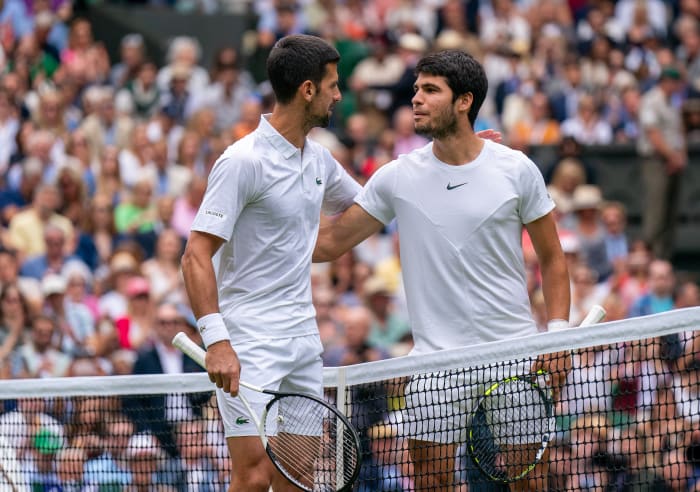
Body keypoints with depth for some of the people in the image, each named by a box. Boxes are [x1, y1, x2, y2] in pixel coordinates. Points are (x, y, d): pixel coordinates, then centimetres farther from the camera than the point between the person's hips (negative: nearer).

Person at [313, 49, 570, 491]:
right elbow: (332, 242, 8)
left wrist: (558, 335, -4)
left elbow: (552, 259, 7)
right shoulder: (397, 177, 2)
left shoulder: (517, 170, 0)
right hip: (436, 355, 1)